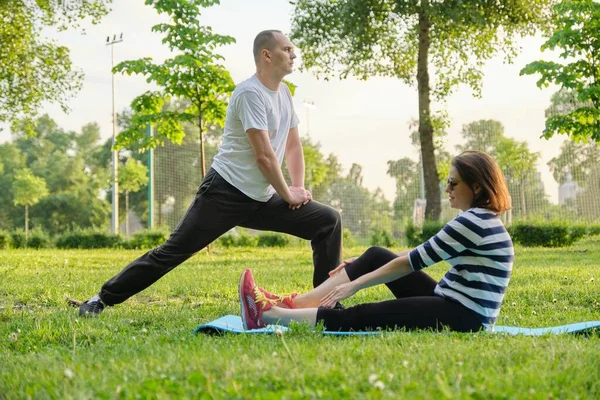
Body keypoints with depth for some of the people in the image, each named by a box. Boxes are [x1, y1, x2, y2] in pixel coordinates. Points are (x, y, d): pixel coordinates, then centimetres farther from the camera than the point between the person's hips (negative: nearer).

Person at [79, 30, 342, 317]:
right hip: (225, 194, -8)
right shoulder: (250, 94, -15)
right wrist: (288, 194, -8)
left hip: (263, 199, 8)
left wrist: (298, 188, 7)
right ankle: (103, 299, 5)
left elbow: (293, 145, 20)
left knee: (329, 222, -1)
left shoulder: (283, 93, 12)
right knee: (173, 252, -6)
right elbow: (264, 156, -19)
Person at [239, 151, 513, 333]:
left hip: (463, 316, -10)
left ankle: (267, 315, -12)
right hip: (453, 305, 10)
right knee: (377, 256, 9)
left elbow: (412, 262, -16)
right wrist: (362, 266, 21)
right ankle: (293, 304, 5)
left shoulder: (473, 221, -17)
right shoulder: (480, 219, 16)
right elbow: (420, 255, 22)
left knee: (361, 317, -15)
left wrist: (355, 284, -9)